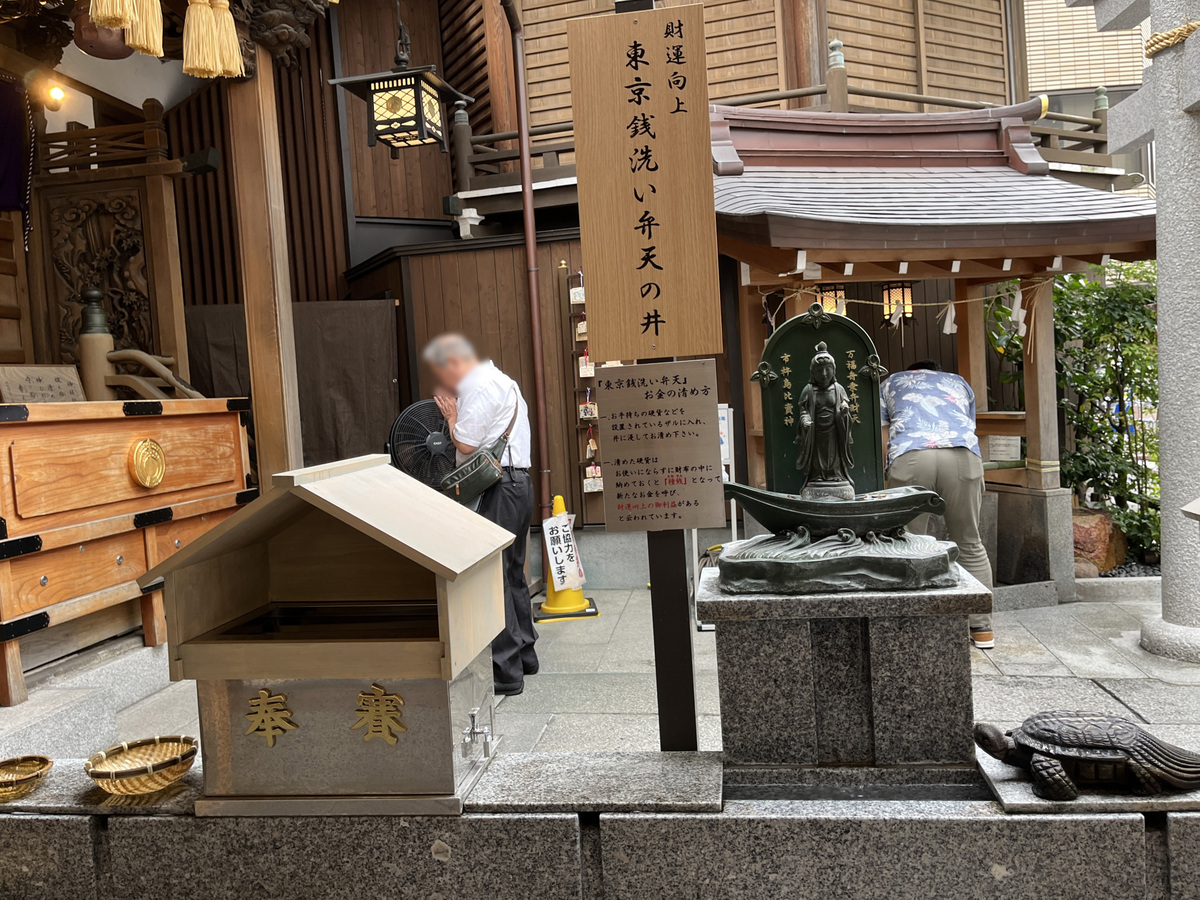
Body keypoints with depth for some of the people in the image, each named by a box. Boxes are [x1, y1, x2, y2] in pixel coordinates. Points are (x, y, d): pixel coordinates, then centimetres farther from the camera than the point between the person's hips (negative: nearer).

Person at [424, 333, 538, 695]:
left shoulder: (480, 387, -12)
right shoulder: (498, 380, 22)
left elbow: (465, 444, -16)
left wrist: (451, 416, 0)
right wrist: (455, 411, 13)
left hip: (498, 487, -11)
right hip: (516, 484, 11)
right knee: (511, 574, 18)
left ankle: (506, 672, -3)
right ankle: (524, 655, 28)